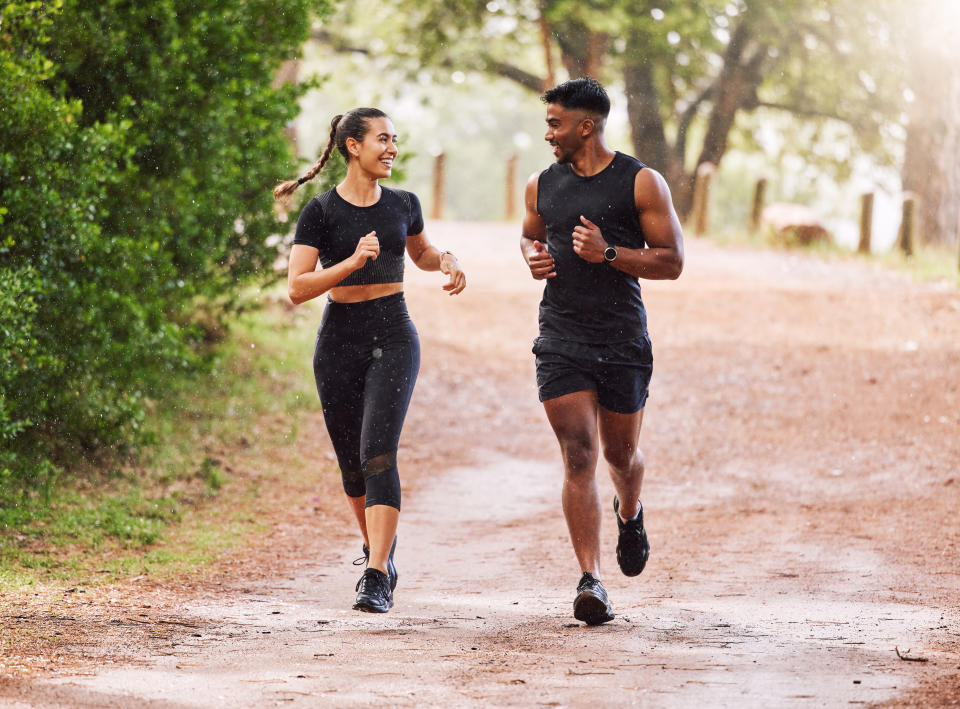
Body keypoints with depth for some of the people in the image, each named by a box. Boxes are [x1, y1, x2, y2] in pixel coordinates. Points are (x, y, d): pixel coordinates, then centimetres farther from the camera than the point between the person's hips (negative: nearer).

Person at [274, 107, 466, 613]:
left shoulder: (403, 205, 5)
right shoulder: (320, 212, -6)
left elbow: (421, 253, 26)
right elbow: (297, 288, -13)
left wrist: (448, 262, 4)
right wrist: (354, 262, -24)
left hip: (393, 340, 0)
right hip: (339, 343, 0)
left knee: (378, 454, -16)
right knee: (352, 462, 10)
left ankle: (377, 578, -21)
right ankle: (377, 544, 40)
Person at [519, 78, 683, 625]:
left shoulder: (641, 183, -3)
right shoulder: (543, 185, 9)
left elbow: (672, 262, -4)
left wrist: (608, 254, -17)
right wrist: (534, 258, 3)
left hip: (623, 339, -2)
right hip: (561, 339, 2)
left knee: (621, 454, 12)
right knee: (579, 457, -10)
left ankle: (630, 514, 48)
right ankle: (591, 582, -12)